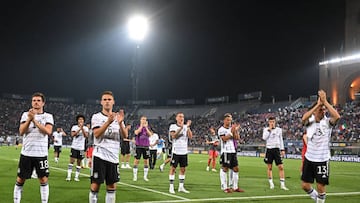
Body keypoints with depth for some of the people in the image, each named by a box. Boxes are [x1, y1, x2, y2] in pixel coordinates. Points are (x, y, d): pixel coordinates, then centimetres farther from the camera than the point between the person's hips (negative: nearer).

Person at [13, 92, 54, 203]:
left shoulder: (48, 116, 4)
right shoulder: (25, 114, 8)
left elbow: (48, 131, -14)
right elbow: (21, 132, -4)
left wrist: (34, 120, -17)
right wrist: (29, 119, -16)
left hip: (41, 153, -1)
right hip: (26, 153, 1)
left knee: (43, 180, 0)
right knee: (20, 180, 6)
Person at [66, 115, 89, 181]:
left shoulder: (85, 128, 5)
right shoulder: (74, 127, 3)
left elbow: (86, 136, -13)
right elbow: (72, 134, -14)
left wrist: (82, 128, -21)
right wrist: (79, 129, -19)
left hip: (81, 148, 1)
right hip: (74, 146, -1)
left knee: (79, 162, 4)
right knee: (72, 160, -7)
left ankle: (76, 176, 9)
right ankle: (69, 176, -6)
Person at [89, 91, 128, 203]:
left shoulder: (118, 117, 11)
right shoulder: (97, 117, 1)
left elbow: (125, 135, -1)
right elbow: (96, 134, -15)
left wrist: (120, 123, -18)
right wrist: (108, 122, -28)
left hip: (113, 157, 4)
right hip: (100, 155, -4)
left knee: (112, 186, 7)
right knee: (95, 185, -2)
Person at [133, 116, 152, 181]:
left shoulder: (148, 127, 8)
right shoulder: (138, 127, 1)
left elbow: (150, 134, -9)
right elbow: (136, 132, -19)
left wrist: (146, 127, -14)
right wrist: (141, 126, -15)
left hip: (146, 146, 3)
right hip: (139, 146, -3)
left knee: (146, 161, 5)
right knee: (136, 160, -3)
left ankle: (145, 176, 14)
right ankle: (135, 176, 5)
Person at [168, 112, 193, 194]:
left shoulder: (186, 127, 9)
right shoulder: (173, 126, -2)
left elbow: (190, 137, -5)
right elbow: (173, 136, -18)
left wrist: (188, 127, -14)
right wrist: (181, 128, -25)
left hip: (184, 152, 4)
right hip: (176, 151, -4)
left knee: (183, 169, 8)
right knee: (173, 168, -1)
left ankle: (181, 187, 16)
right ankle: (171, 187, 5)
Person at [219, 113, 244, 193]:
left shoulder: (232, 128, 16)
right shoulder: (221, 130, -4)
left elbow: (237, 138, 7)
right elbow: (224, 139, -17)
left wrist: (236, 130, -6)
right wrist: (231, 132, -17)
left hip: (233, 151, 7)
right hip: (225, 151, -7)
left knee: (236, 169, 7)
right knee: (224, 169, -4)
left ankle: (235, 187, 14)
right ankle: (225, 187, 1)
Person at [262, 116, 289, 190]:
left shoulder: (279, 130, 8)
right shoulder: (266, 129, 4)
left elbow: (281, 140, 13)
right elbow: (264, 138, -12)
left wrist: (282, 150, 7)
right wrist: (269, 129, -11)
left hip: (276, 149, 0)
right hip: (269, 149, 0)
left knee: (281, 167, -8)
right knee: (269, 167, 5)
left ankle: (282, 185, -5)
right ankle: (271, 184, 14)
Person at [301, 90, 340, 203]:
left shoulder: (327, 122, -7)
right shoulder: (310, 121, -3)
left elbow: (337, 116, -28)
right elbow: (304, 118, -26)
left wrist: (325, 101, -26)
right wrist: (318, 104, -26)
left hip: (322, 159, -2)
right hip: (309, 158, 2)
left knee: (321, 187, 1)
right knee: (305, 186, 8)